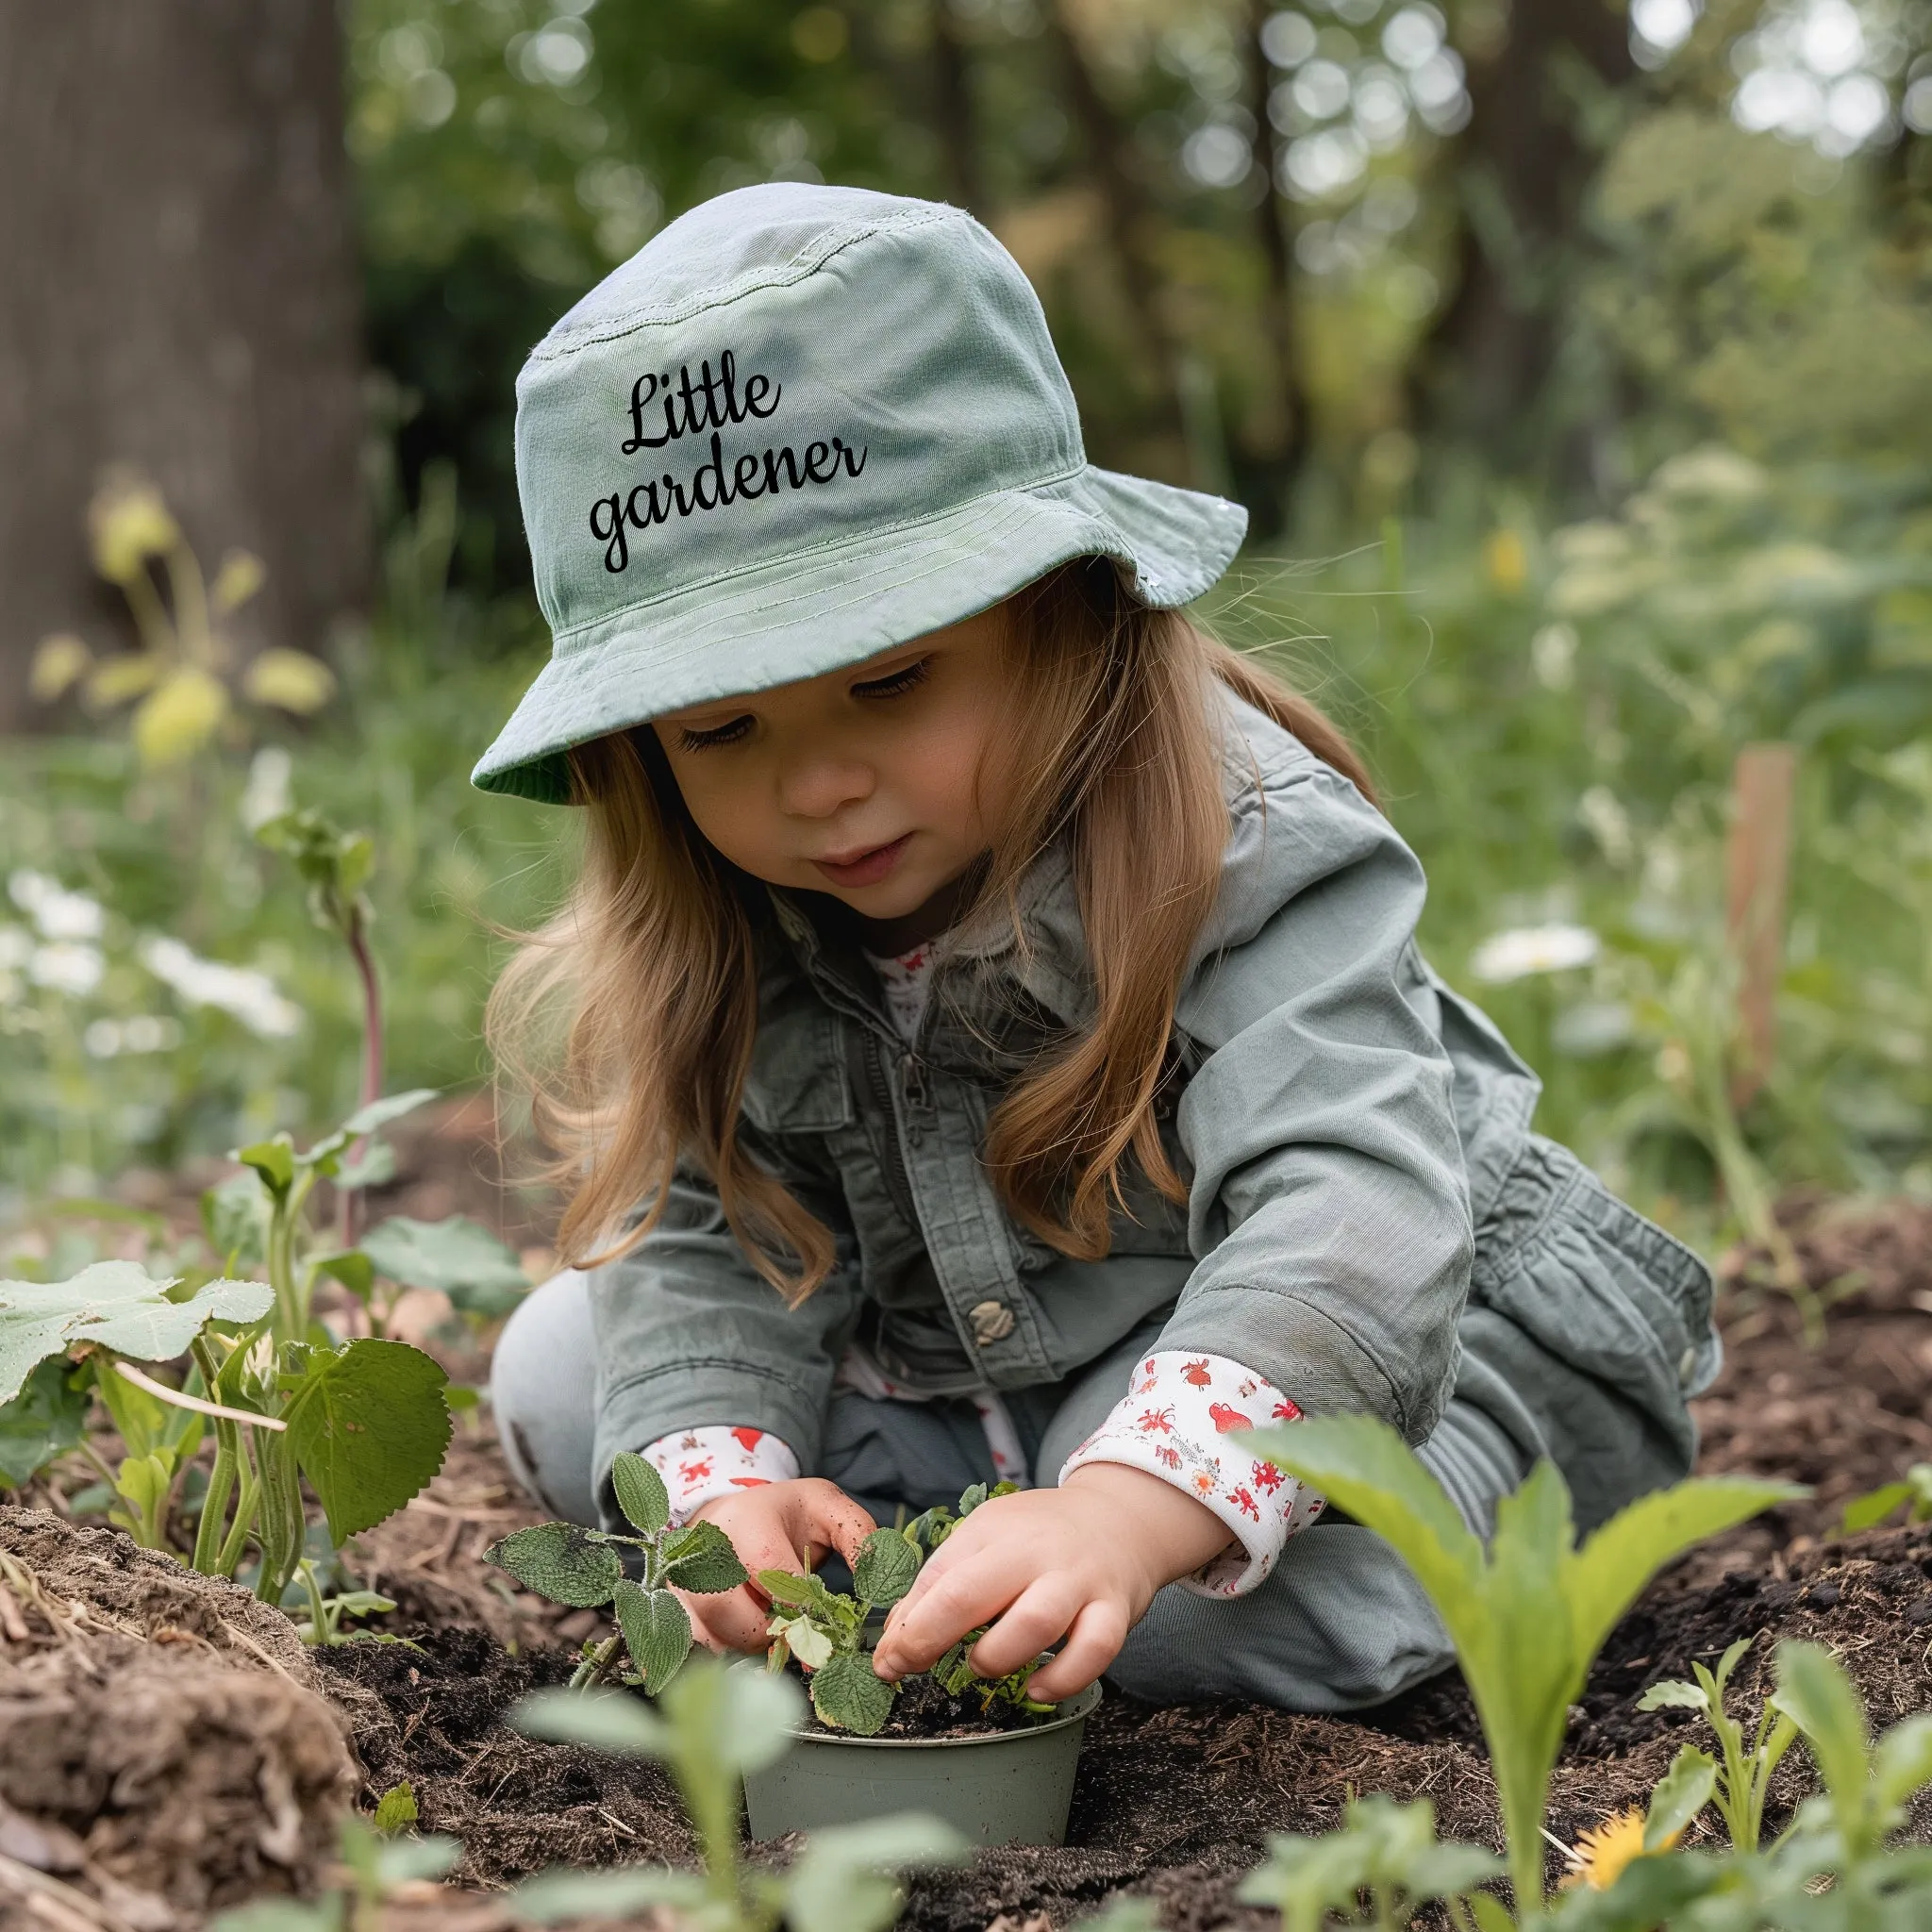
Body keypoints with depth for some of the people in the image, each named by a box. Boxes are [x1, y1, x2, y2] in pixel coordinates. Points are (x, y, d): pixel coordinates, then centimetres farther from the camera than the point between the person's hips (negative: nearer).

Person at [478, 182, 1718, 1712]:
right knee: (564, 1375, -2)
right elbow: (695, 1234, -9)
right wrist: (720, 1476, -32)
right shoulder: (719, 929, -9)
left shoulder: (1246, 853, -28)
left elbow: (1352, 1217, -41)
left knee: (1234, 1604, -37)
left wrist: (1130, 1508, -58)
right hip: (954, 1379, 6)